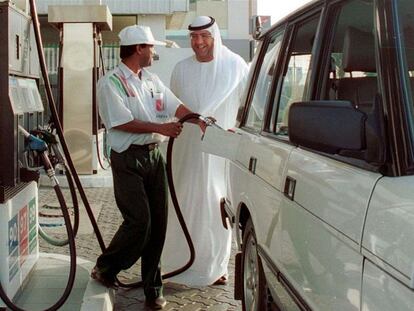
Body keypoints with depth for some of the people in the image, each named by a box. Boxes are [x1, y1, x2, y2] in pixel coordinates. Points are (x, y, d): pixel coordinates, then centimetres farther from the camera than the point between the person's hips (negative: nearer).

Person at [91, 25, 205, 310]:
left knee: (158, 222, 4)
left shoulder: (152, 81, 15)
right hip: (128, 159, -7)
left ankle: (152, 287, 15)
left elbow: (177, 106, 8)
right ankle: (105, 269, 14)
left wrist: (202, 122, -8)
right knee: (139, 221, -10)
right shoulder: (111, 82, -7)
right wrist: (160, 127, -15)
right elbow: (121, 122, -14)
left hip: (154, 155, 7)